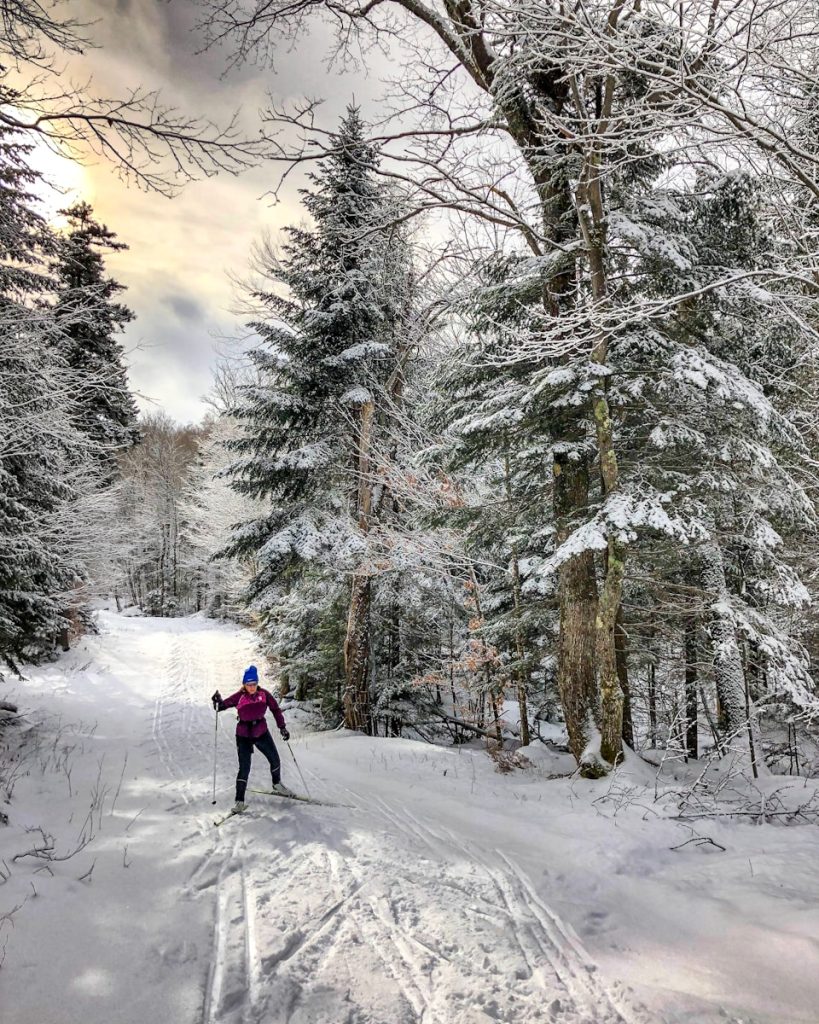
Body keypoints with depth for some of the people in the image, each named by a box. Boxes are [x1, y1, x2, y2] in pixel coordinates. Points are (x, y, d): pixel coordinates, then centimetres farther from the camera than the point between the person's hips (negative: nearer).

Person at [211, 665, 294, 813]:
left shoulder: (264, 694, -10)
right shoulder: (239, 696, -17)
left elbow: (275, 709, -2)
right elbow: (223, 705, -16)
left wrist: (282, 727, -5)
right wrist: (218, 702, -39)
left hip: (262, 733, 4)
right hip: (244, 736, -4)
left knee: (275, 760, 15)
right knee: (244, 768, -10)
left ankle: (276, 784, 43)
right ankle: (239, 801, 4)